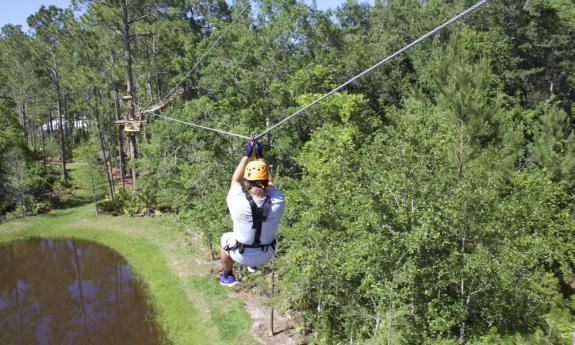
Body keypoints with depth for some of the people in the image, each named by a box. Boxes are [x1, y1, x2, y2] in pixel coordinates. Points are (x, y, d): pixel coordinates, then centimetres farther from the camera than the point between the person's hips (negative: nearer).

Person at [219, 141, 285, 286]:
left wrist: (246, 155, -4)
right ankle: (253, 265, 51)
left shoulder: (238, 203, -31)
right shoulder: (277, 203, -27)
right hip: (266, 255, 2)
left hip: (242, 256, -2)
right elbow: (269, 182, -6)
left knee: (226, 238, 30)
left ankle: (228, 276, 44)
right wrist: (260, 156, 0)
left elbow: (235, 180, -11)